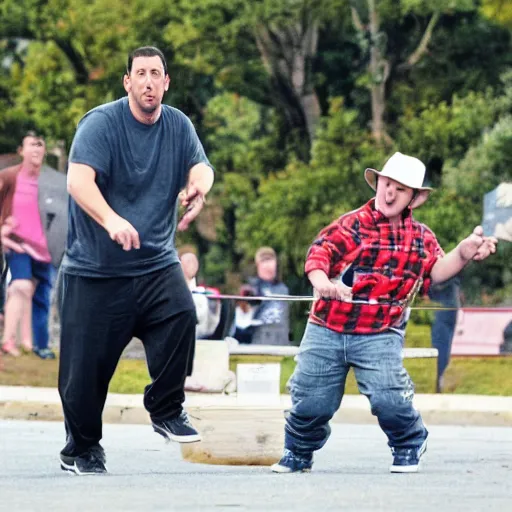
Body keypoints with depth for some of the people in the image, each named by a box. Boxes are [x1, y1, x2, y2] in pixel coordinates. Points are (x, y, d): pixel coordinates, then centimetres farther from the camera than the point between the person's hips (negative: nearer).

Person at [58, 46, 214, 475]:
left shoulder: (178, 126, 6)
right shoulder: (101, 123, -11)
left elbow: (200, 167, -6)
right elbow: (78, 179, -24)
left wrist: (198, 189, -32)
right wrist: (110, 220, -43)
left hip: (157, 263, 3)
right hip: (94, 267, -3)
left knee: (181, 315, -24)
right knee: (86, 364, 0)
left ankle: (167, 411, -7)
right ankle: (81, 449, 21)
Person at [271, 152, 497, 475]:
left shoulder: (420, 237, 9)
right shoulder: (352, 224, -3)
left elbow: (436, 271, 1)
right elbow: (320, 251, -16)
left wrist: (463, 254, -17)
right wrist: (322, 282, -36)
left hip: (379, 336, 0)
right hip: (326, 330, 0)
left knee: (389, 397, -17)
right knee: (311, 400, 4)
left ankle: (409, 444, 13)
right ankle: (298, 453, 31)